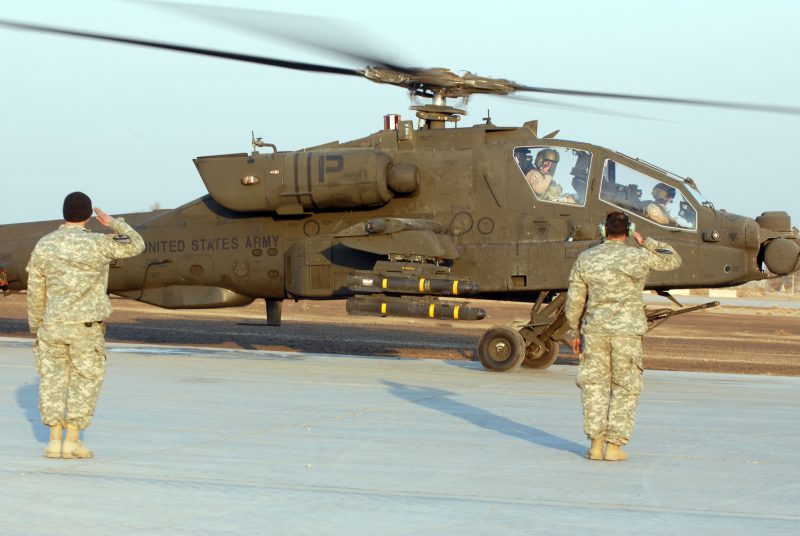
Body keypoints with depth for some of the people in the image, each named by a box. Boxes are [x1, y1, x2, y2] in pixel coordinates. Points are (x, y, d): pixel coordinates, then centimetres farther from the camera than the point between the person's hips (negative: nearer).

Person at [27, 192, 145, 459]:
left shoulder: (44, 245, -1)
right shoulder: (97, 244, -11)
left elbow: (35, 293, 4)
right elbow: (136, 246, 3)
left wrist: (35, 328, 15)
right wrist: (113, 222, 13)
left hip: (53, 325, 3)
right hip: (85, 326, -3)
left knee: (54, 380, 11)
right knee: (84, 383, 5)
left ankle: (55, 440, 7)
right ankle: (72, 441, 0)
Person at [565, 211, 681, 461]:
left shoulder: (586, 259, 2)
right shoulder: (638, 257, -5)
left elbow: (574, 301, 5)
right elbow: (673, 260, 11)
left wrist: (576, 332, 16)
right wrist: (646, 242, 16)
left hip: (595, 329, 2)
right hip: (627, 330, -2)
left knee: (594, 385, 10)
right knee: (625, 388, 6)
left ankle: (596, 445, 7)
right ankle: (614, 446, 3)